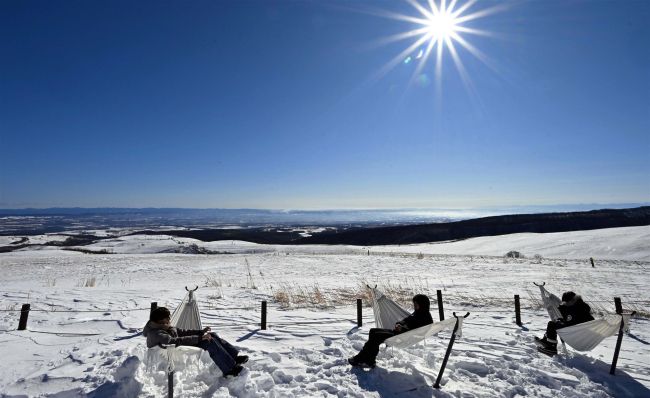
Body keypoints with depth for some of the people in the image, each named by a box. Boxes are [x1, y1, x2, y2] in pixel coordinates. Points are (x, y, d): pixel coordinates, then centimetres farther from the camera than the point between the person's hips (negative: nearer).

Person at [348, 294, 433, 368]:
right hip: (398, 332, 11)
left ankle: (359, 359, -5)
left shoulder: (425, 318, -12)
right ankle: (369, 361, 1)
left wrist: (402, 329, -22)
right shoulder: (417, 313, 17)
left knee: (376, 336, -18)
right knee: (373, 331, 3)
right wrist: (399, 324, 2)